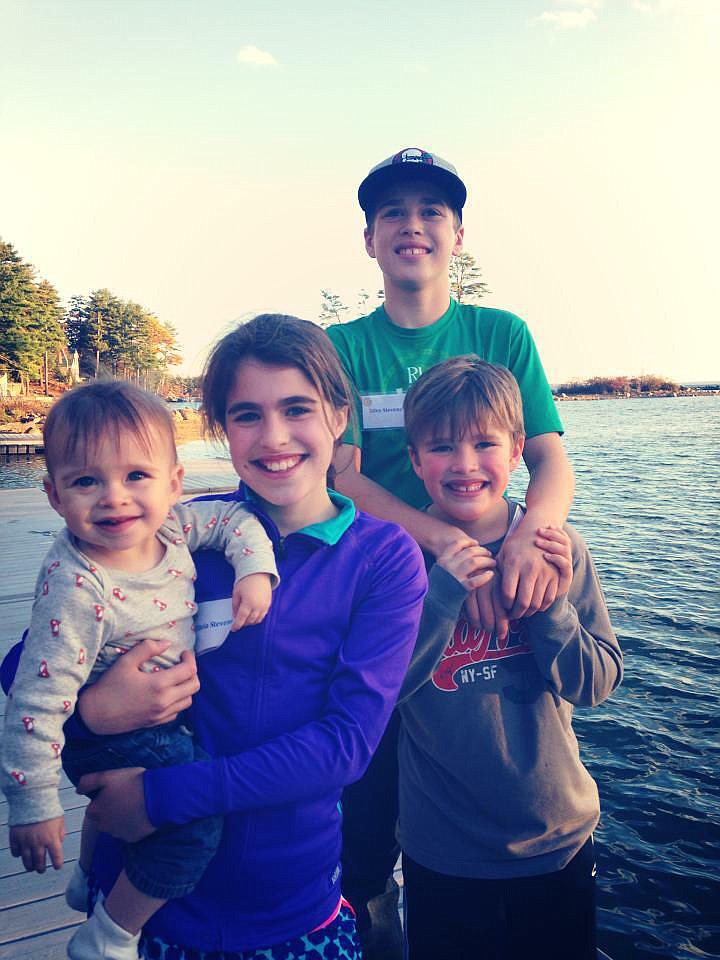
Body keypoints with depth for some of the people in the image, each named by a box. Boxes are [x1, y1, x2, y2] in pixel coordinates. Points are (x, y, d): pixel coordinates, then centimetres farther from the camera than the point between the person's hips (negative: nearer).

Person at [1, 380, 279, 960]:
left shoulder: (166, 525, -18)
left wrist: (255, 569, -19)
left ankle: (89, 880, 62)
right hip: (113, 735, -8)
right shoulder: (77, 590, -37)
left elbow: (234, 517, -2)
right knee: (194, 830, -8)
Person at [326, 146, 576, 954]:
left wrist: (530, 532, -30)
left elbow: (552, 462, -7)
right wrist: (447, 540, -29)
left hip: (490, 596, 1)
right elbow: (342, 474, -13)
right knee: (370, 788, 10)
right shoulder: (342, 347, -1)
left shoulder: (504, 334, 2)